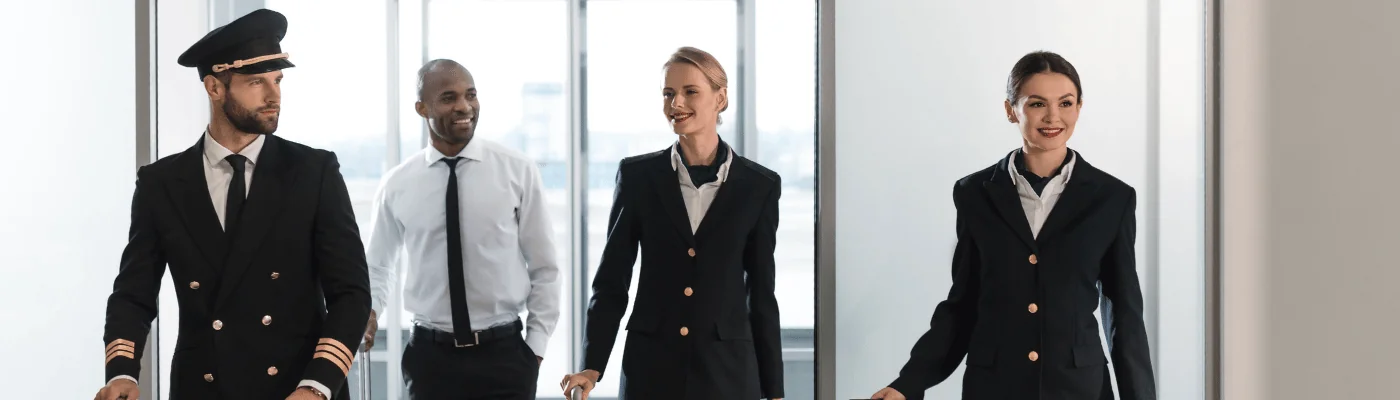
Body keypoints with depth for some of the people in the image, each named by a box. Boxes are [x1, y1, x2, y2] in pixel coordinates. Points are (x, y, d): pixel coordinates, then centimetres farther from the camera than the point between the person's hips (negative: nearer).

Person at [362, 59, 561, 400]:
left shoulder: (518, 172, -2)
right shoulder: (396, 185, 1)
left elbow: (544, 268, 2)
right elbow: (379, 266, 15)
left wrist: (536, 347, -2)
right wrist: (368, 310, -4)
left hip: (504, 354, -1)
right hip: (431, 356, 1)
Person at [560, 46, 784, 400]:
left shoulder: (759, 185, 1)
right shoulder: (637, 175, 2)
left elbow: (761, 294, 5)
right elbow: (612, 280, 3)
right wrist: (592, 367, -7)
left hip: (727, 370, 0)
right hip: (651, 368, 0)